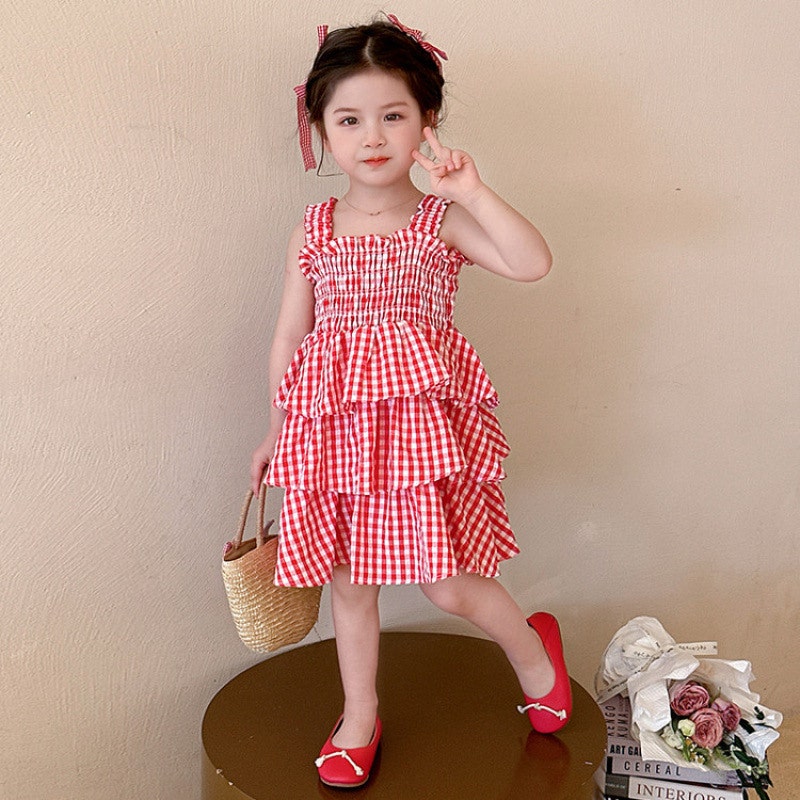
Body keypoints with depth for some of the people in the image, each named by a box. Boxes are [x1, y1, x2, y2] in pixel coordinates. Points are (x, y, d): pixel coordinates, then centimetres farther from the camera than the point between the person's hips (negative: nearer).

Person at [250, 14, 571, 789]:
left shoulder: (443, 221, -2)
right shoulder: (313, 231, 5)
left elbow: (532, 263, -18)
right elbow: (289, 335, 10)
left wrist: (471, 191, -19)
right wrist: (277, 431, 14)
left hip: (421, 418, -3)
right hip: (334, 426, 4)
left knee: (449, 585, -1)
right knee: (348, 579, 14)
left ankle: (533, 648, 33)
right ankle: (359, 717, 36)